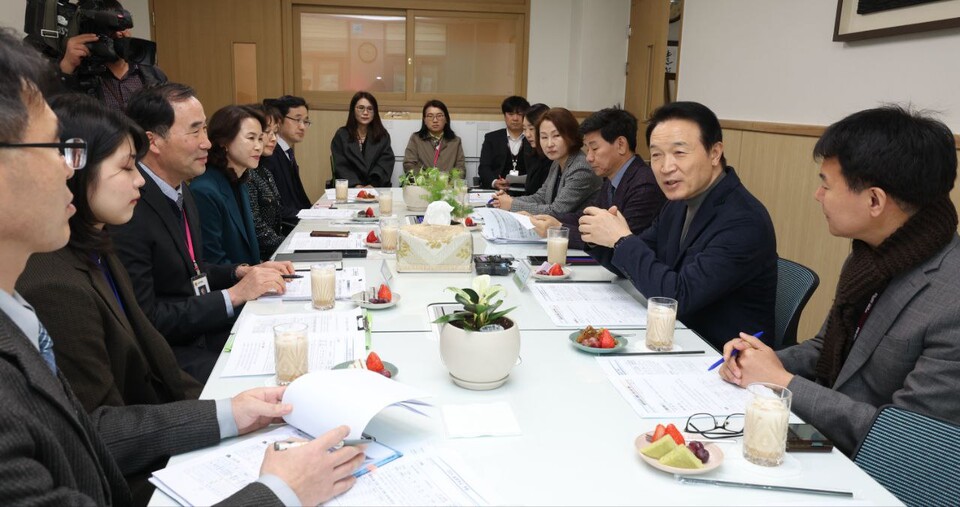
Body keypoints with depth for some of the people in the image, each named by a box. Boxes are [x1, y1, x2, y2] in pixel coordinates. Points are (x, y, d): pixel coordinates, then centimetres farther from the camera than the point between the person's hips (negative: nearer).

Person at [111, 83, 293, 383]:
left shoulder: (181, 190, 9)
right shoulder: (130, 212, -21)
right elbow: (144, 320, -20)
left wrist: (243, 272, 2)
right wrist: (234, 295, -17)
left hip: (207, 332, 8)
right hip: (169, 354, -8)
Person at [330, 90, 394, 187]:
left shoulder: (383, 135, 12)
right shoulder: (341, 135, 10)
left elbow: (386, 164, 0)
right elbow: (341, 166, 1)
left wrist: (373, 184, -17)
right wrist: (356, 185, -16)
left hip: (378, 188, 1)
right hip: (349, 189, -1)